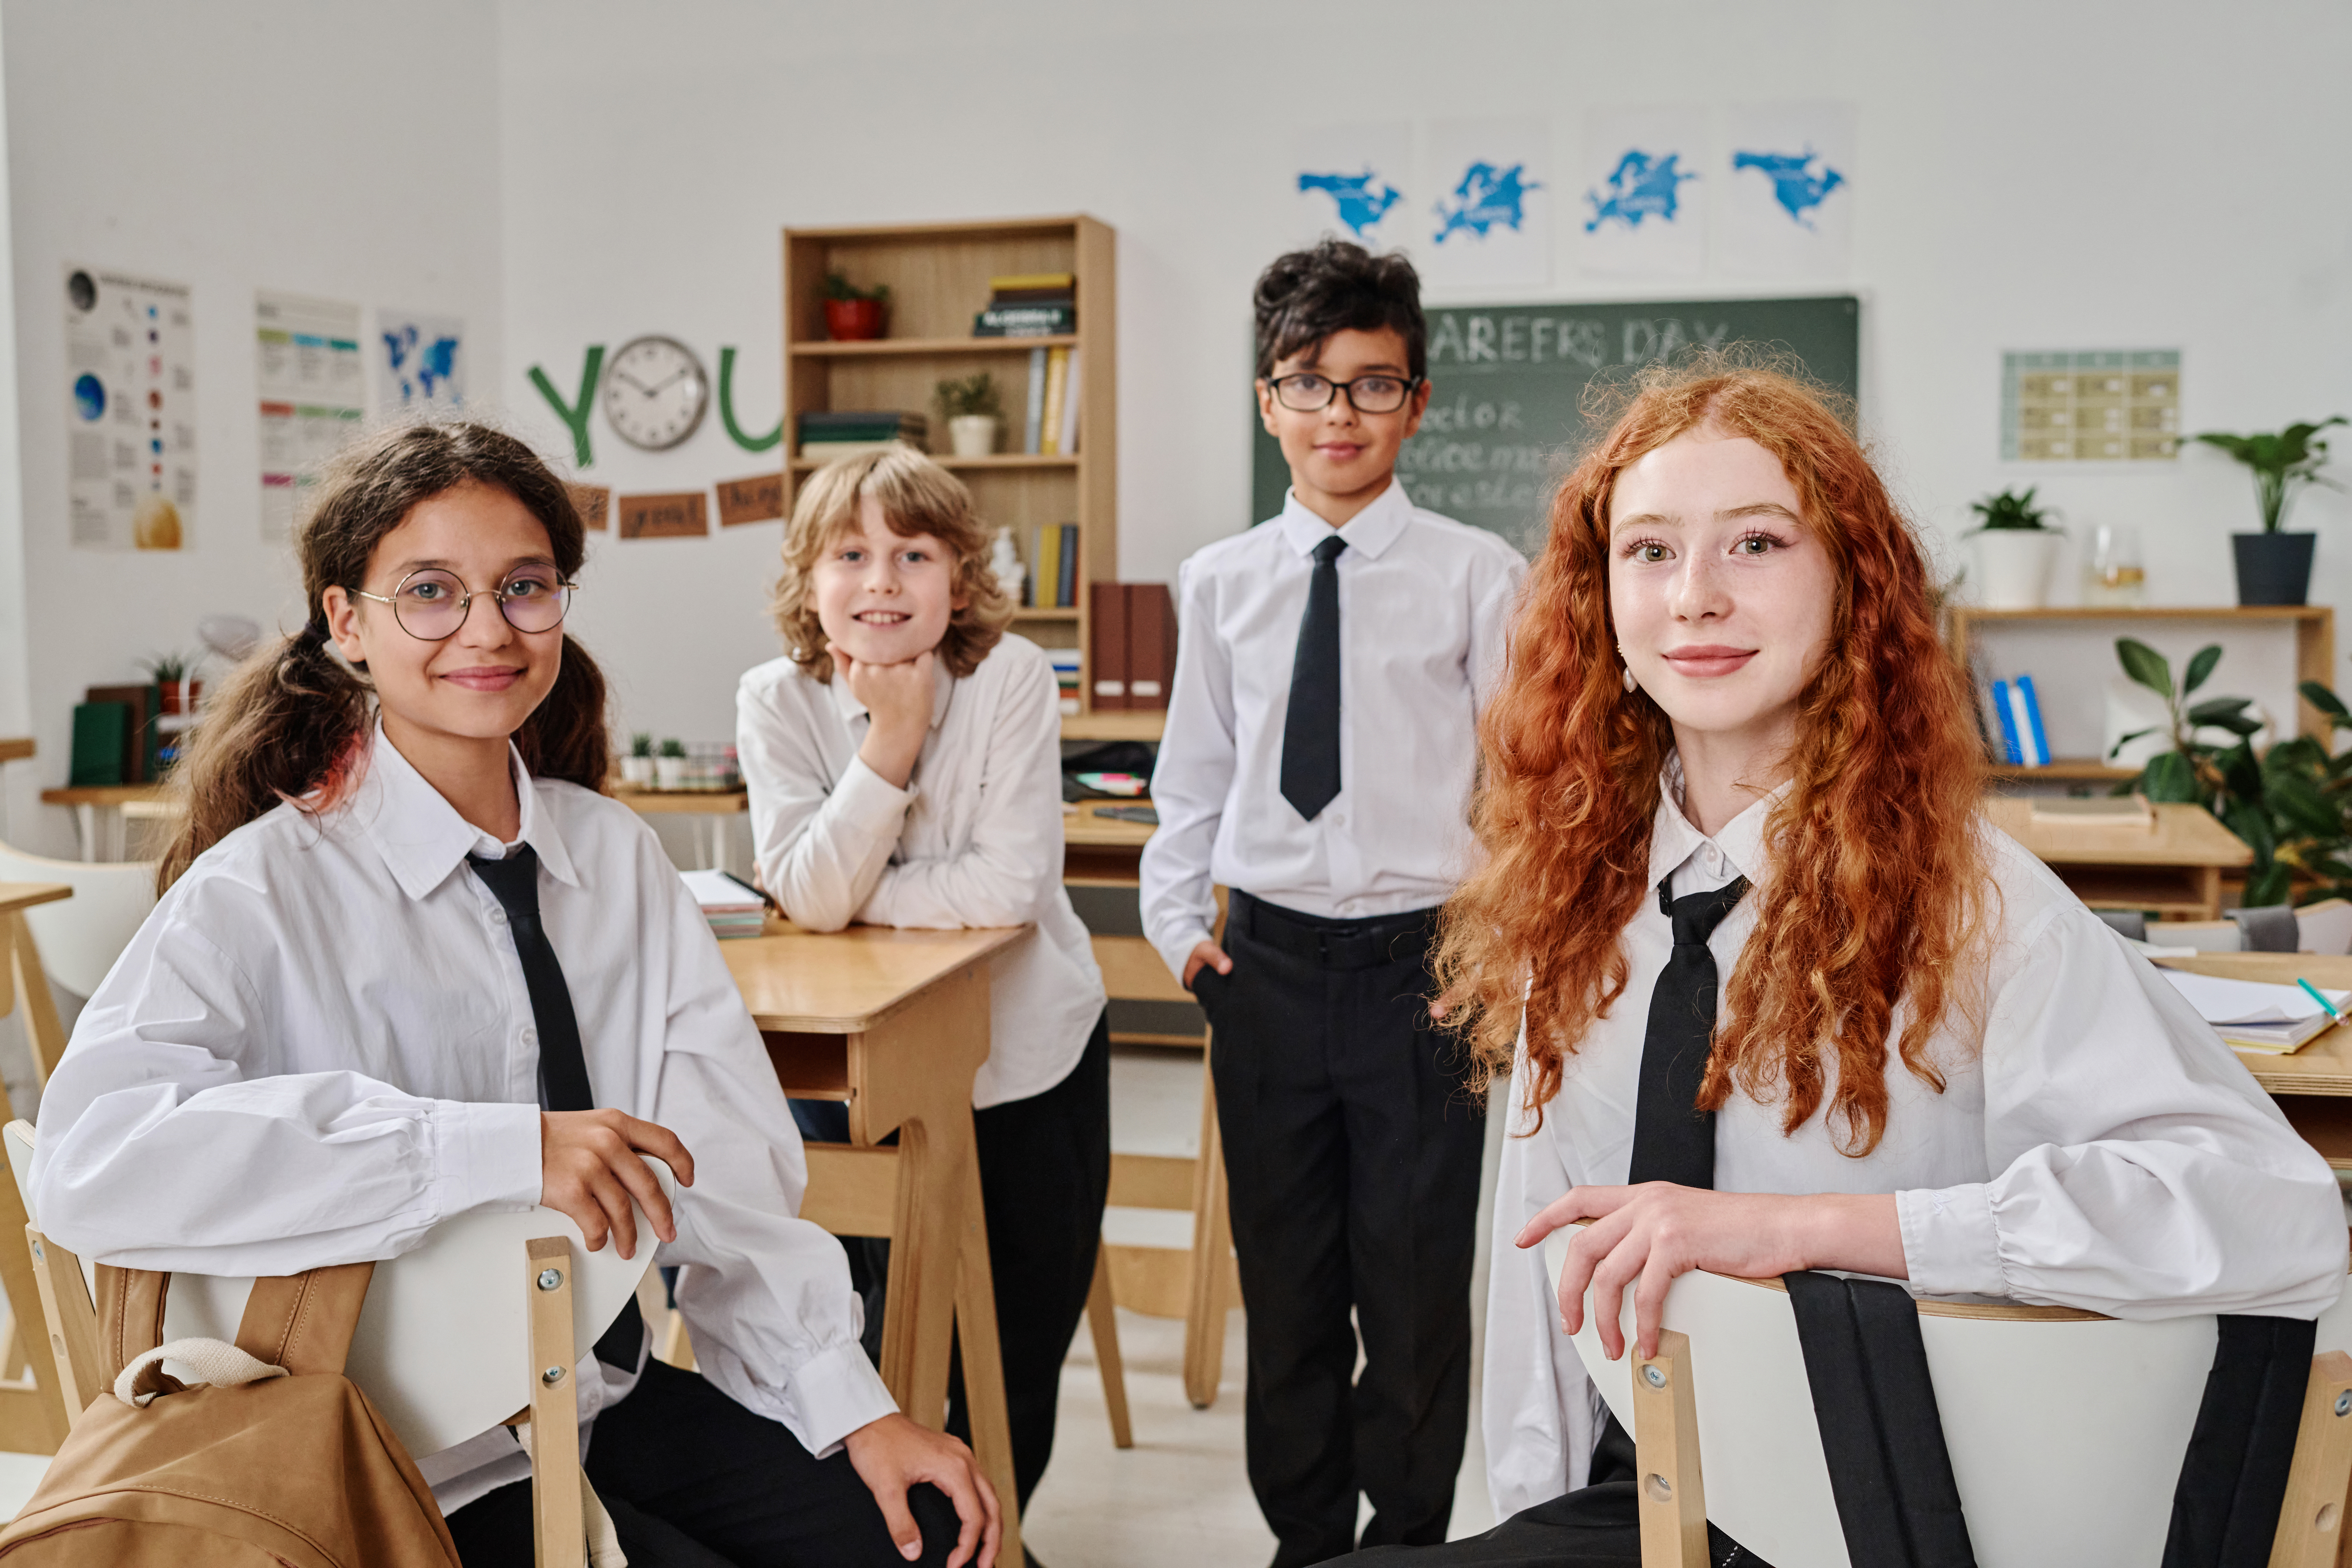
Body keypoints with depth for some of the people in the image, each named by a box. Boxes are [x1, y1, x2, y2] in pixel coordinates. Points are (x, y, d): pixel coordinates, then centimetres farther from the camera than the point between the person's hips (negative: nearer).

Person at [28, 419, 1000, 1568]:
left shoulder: (615, 855, 4)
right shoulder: (267, 890, -13)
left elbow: (727, 1177, 0)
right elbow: (87, 1160, -30)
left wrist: (856, 1407, -10)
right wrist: (505, 1148, -35)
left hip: (623, 1395, 5)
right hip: (432, 1472, -5)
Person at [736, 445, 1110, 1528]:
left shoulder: (1012, 676, -18)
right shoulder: (779, 698, -13)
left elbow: (1007, 886, -25)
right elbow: (807, 898, -23)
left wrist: (857, 895, -20)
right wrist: (889, 743, -29)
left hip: (1027, 1054, 0)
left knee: (1020, 1355, 13)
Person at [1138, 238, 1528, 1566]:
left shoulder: (1477, 575, -3)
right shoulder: (1221, 583, 7)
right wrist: (1179, 927, 7)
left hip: (1422, 957, -3)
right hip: (1268, 959, 3)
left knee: (1416, 1276, 5)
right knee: (1284, 1275, 13)